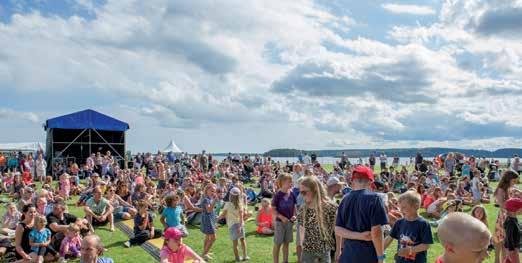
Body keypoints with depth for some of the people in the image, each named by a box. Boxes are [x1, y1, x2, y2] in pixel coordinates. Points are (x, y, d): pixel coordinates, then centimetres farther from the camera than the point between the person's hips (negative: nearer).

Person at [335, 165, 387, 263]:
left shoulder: (345, 199, 4)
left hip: (348, 255, 4)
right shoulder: (374, 198, -12)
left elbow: (338, 230, 2)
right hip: (368, 254, -4)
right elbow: (376, 231, -17)